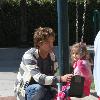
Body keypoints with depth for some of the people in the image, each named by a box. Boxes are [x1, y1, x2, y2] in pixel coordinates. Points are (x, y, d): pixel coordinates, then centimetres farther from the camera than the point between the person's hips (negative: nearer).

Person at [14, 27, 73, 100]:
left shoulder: (52, 56, -4)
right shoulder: (29, 56, -24)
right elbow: (39, 78, -36)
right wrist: (60, 79, -46)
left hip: (44, 87, 5)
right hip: (24, 90, -5)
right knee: (38, 88, -36)